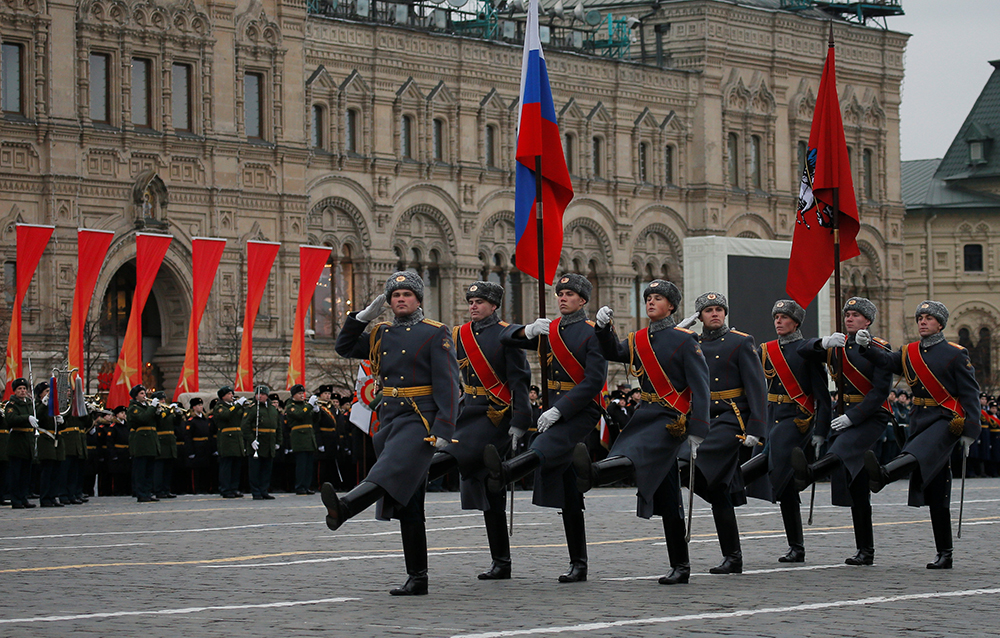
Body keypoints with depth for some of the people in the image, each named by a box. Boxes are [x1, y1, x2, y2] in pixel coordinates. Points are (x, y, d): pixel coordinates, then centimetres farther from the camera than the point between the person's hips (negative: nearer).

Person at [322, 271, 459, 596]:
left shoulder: (436, 334, -1)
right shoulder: (381, 334, 17)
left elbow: (447, 385, -7)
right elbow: (344, 347, 24)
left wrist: (443, 430, -16)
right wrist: (364, 316, 9)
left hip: (419, 421, -7)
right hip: (389, 420, 7)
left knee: (390, 471, -32)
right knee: (406, 505, 6)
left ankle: (344, 508, -59)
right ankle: (417, 578, 8)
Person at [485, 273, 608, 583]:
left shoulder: (592, 333, -5)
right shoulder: (550, 330, 16)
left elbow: (594, 381, -14)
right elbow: (507, 339, 14)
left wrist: (558, 411, -20)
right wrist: (528, 331, -9)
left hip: (582, 412, -7)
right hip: (555, 412, 7)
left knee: (547, 445, -37)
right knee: (567, 495, 5)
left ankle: (505, 472, -68)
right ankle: (578, 565, 8)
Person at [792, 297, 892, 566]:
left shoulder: (879, 349, -3)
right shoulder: (837, 346, 15)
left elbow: (881, 391, -11)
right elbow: (803, 349, 9)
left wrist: (853, 417, -19)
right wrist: (823, 343, -12)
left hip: (871, 416, -7)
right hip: (844, 416, 7)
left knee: (843, 447, -38)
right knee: (856, 487, 5)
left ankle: (808, 474, -71)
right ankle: (865, 551, 9)